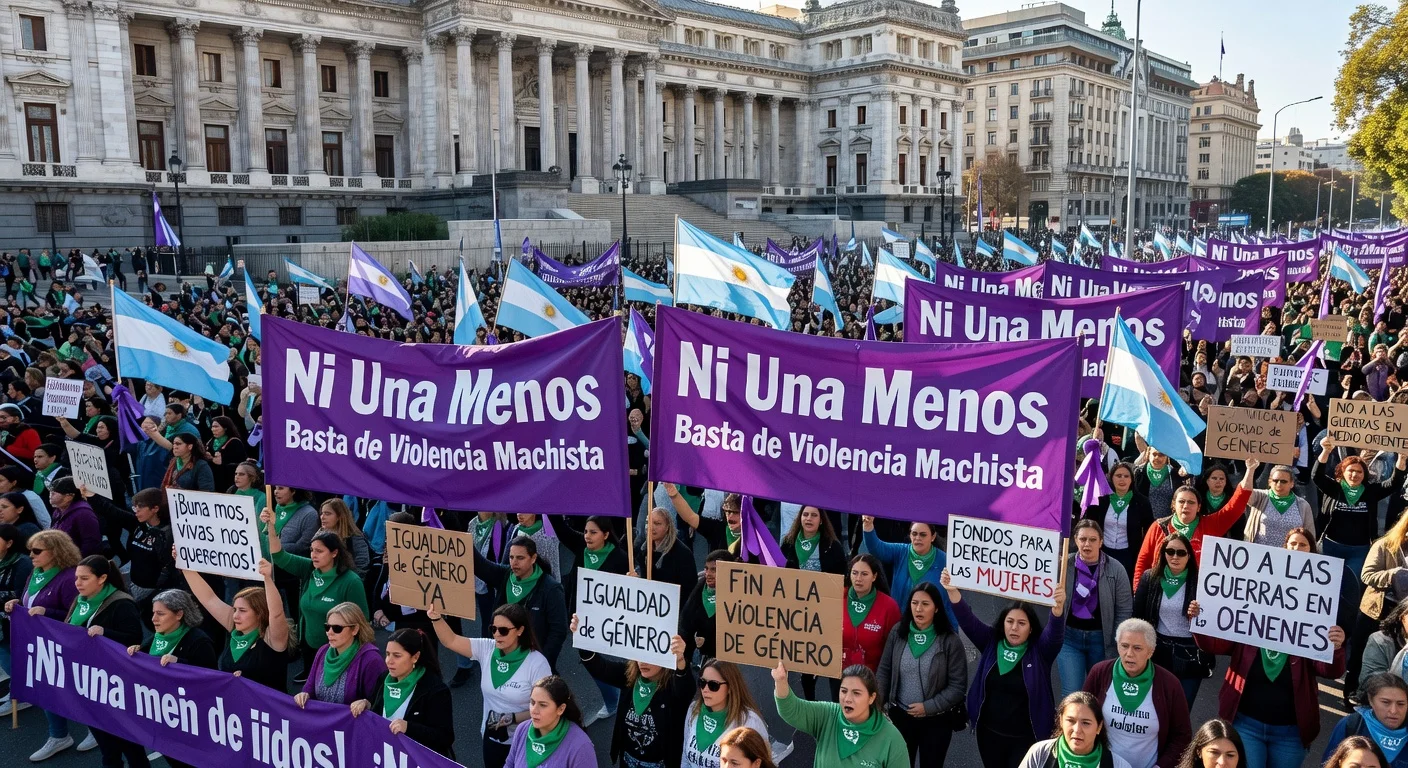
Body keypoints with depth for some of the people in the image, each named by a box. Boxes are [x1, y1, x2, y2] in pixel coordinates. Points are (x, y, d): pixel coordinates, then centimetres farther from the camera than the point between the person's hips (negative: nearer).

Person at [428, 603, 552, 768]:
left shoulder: (537, 663, -20)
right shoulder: (486, 649, -6)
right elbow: (450, 641, -14)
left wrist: (512, 718, -25)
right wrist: (436, 618, -30)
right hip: (491, 737, 5)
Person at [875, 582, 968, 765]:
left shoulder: (950, 640, -14)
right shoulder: (898, 633, -4)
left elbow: (958, 685, -12)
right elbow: (884, 672, 1)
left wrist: (928, 707, -16)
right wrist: (877, 704, -10)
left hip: (936, 720, -2)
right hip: (900, 716, 2)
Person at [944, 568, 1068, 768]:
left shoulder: (1040, 651, -8)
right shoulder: (991, 644, -1)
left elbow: (1055, 632, -25)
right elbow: (968, 621, -10)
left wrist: (1058, 607, -46)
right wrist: (952, 591, -26)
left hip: (1026, 737, -3)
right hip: (989, 733, 3)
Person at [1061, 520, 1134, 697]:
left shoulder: (1115, 569, -6)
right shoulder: (1064, 565, -7)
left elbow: (1124, 610, -3)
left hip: (1102, 638, 1)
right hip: (1069, 636, 0)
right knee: (1071, 694, -3)